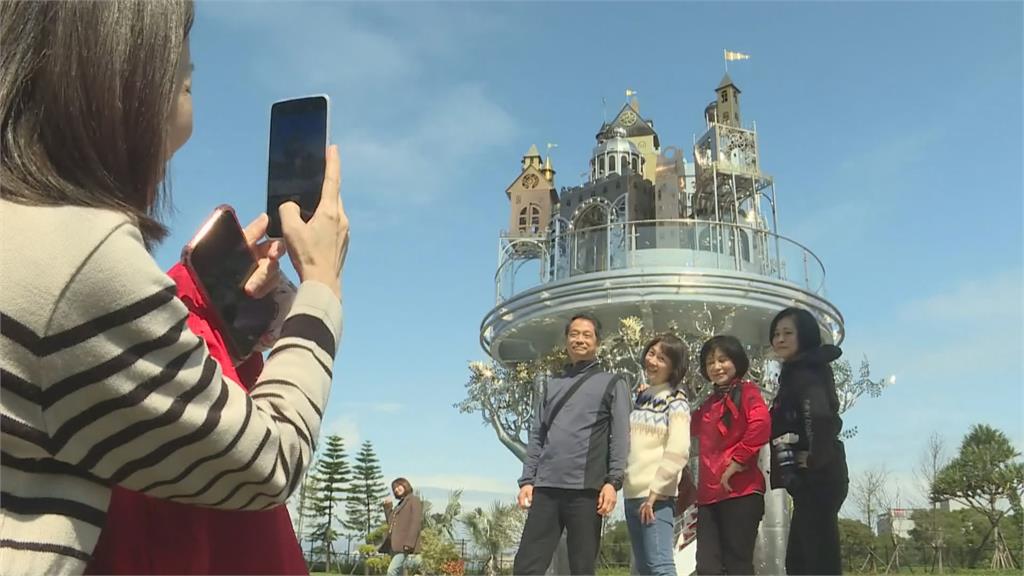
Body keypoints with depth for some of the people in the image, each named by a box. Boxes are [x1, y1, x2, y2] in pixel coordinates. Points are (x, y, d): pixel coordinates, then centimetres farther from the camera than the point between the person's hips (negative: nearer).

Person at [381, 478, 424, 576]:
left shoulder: (414, 500, 1)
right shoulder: (399, 504, 25)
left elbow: (417, 522, -11)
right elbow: (391, 523, 25)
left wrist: (409, 543, -21)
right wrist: (388, 507, 17)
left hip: (406, 546, -8)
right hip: (396, 546, 8)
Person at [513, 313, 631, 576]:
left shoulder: (612, 384, 10)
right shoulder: (553, 384, 21)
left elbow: (620, 436, 0)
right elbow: (537, 436, 16)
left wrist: (612, 481, -11)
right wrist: (527, 480, 6)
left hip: (586, 488, -3)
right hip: (546, 487, 3)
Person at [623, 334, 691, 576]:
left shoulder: (676, 402, -4)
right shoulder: (642, 398, 16)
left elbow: (677, 452, -15)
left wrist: (654, 493, -17)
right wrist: (621, 481, 11)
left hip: (656, 496, -8)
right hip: (632, 494, 8)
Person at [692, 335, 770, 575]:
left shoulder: (746, 391, -2)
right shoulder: (709, 403, 21)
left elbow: (761, 424, -19)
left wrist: (738, 460, -17)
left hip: (740, 491, -7)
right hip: (709, 494, 7)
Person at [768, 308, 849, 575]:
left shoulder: (804, 373, -12)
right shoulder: (794, 374, 18)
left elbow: (821, 416, -30)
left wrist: (816, 460, -19)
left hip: (816, 480, -10)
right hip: (810, 482, 10)